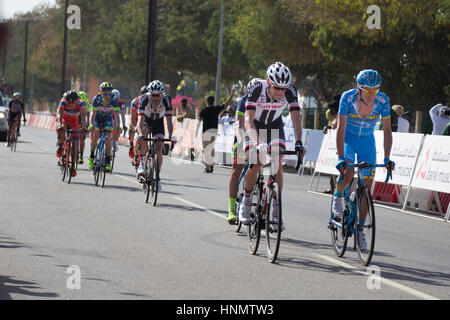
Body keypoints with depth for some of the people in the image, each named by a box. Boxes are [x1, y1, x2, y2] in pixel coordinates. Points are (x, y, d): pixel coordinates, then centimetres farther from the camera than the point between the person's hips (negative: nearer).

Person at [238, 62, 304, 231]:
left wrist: (298, 142, -41)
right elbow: (248, 119, -37)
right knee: (255, 165, -19)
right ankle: (246, 202, 5)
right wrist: (256, 142, -52)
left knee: (278, 166, -16)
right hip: (255, 127, -2)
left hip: (275, 127, 2)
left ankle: (275, 211, -8)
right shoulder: (258, 88, -32)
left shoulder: (290, 91, -25)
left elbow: (296, 118, -26)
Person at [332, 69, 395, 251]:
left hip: (367, 142, 2)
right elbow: (340, 129, -29)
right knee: (348, 172, -30)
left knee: (367, 186, -3)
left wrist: (387, 158, -26)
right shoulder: (348, 98, -27)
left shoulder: (382, 101, -21)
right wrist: (341, 158, -37)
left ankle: (360, 228, 8)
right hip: (348, 139, -2)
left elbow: (387, 130, -17)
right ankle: (338, 195, 3)